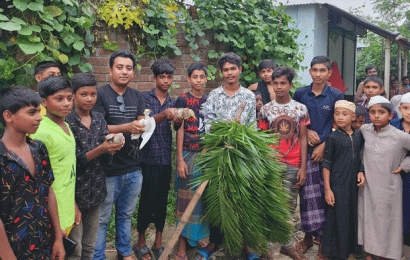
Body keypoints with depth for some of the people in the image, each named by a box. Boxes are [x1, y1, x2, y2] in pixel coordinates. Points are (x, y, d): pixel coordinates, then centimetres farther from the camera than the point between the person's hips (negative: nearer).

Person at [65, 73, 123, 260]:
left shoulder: (98, 119, 6)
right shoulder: (67, 122, -12)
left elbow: (105, 155, 5)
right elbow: (73, 162, -15)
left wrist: (114, 145, -16)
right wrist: (100, 149, -27)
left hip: (96, 189, 6)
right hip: (76, 192, -5)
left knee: (90, 245, 15)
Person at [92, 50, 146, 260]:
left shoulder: (137, 97, 11)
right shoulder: (100, 95, -7)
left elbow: (141, 124, 7)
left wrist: (142, 126, -17)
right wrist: (126, 127, -27)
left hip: (133, 169, 5)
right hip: (108, 169, -5)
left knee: (125, 215, 20)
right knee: (102, 218, 4)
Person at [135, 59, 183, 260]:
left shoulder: (173, 102, 12)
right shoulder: (145, 98, -1)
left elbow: (176, 125, 0)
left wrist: (179, 119, -23)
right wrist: (164, 114, -34)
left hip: (166, 158, 4)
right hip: (148, 157, -4)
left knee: (162, 200, 9)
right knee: (147, 200, 0)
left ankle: (158, 243, 22)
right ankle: (141, 242, 18)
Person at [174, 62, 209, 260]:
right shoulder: (183, 99, -3)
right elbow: (180, 130, -6)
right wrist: (180, 159, -11)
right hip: (188, 154, -4)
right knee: (186, 198, -2)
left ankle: (197, 237, 24)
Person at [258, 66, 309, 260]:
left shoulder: (301, 109, 5)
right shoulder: (266, 109, 4)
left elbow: (303, 138, 5)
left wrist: (303, 167, 0)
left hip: (293, 165, 1)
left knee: (289, 206, 8)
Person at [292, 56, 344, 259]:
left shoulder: (336, 96, 2)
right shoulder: (300, 94, 6)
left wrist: (324, 145, -9)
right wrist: (307, 131, -5)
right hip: (305, 150, 1)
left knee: (326, 195, -2)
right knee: (308, 194, 2)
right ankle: (308, 235, 16)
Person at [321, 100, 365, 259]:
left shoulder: (358, 135, 5)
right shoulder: (333, 137, -7)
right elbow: (326, 164, -6)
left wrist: (361, 172, -1)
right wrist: (327, 189, -9)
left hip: (354, 184, 4)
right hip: (337, 184, -4)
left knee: (352, 216, 11)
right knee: (338, 218, 0)